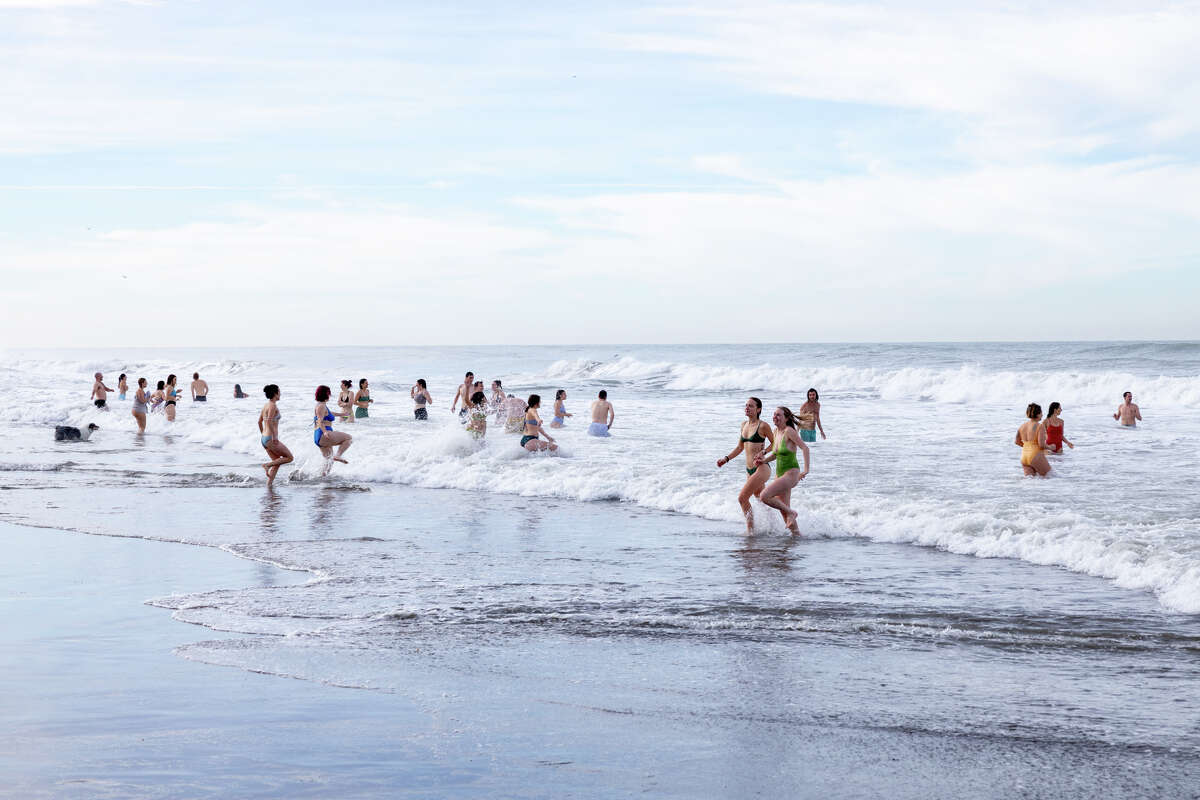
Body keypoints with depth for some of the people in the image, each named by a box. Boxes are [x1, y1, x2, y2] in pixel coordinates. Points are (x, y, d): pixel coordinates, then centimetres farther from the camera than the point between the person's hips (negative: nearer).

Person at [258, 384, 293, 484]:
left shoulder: (265, 406, 13)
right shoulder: (273, 406, -14)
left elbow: (260, 421, 20)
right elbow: (269, 421, -25)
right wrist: (274, 436, -22)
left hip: (264, 438, 9)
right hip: (271, 439, -9)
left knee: (277, 463, 16)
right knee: (289, 458, 1)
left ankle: (269, 484, 10)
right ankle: (267, 465, -10)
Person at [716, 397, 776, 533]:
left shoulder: (763, 426, -10)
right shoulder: (744, 425, 10)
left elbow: (774, 444, 0)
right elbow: (740, 447, 19)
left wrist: (763, 453, -14)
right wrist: (726, 459, 9)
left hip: (761, 468, -8)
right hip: (749, 470, 8)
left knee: (742, 497, -16)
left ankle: (750, 529, -7)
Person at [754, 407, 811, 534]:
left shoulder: (789, 431, -15)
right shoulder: (776, 431, 9)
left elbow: (805, 448, -21)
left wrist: (806, 470, -28)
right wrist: (764, 460, 5)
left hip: (791, 474, -8)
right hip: (779, 474, 8)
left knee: (764, 496, -20)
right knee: (784, 512, 10)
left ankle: (791, 513, -2)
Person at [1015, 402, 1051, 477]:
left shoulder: (1023, 425, 8)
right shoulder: (1040, 426, -11)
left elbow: (1016, 441, 16)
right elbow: (1041, 445, -17)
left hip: (1024, 458, 6)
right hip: (1036, 457, -6)